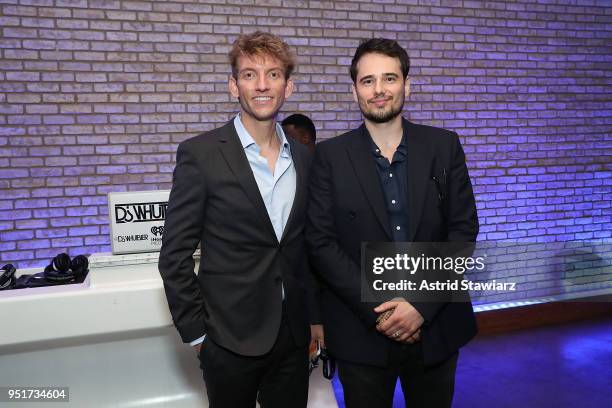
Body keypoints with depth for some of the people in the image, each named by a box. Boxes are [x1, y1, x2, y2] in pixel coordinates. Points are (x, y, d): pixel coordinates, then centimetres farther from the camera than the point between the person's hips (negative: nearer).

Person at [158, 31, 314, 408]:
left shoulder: (304, 157, 4)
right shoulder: (200, 154, -11)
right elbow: (175, 255, -8)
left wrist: (316, 318, 9)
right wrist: (197, 332, -7)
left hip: (294, 334, 4)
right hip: (232, 337, -4)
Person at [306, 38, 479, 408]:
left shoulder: (444, 146, 0)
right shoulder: (330, 156, -5)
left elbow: (463, 228, -3)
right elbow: (321, 242, -8)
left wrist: (422, 305, -12)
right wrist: (377, 309, -13)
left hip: (436, 326, 2)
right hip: (362, 331, -1)